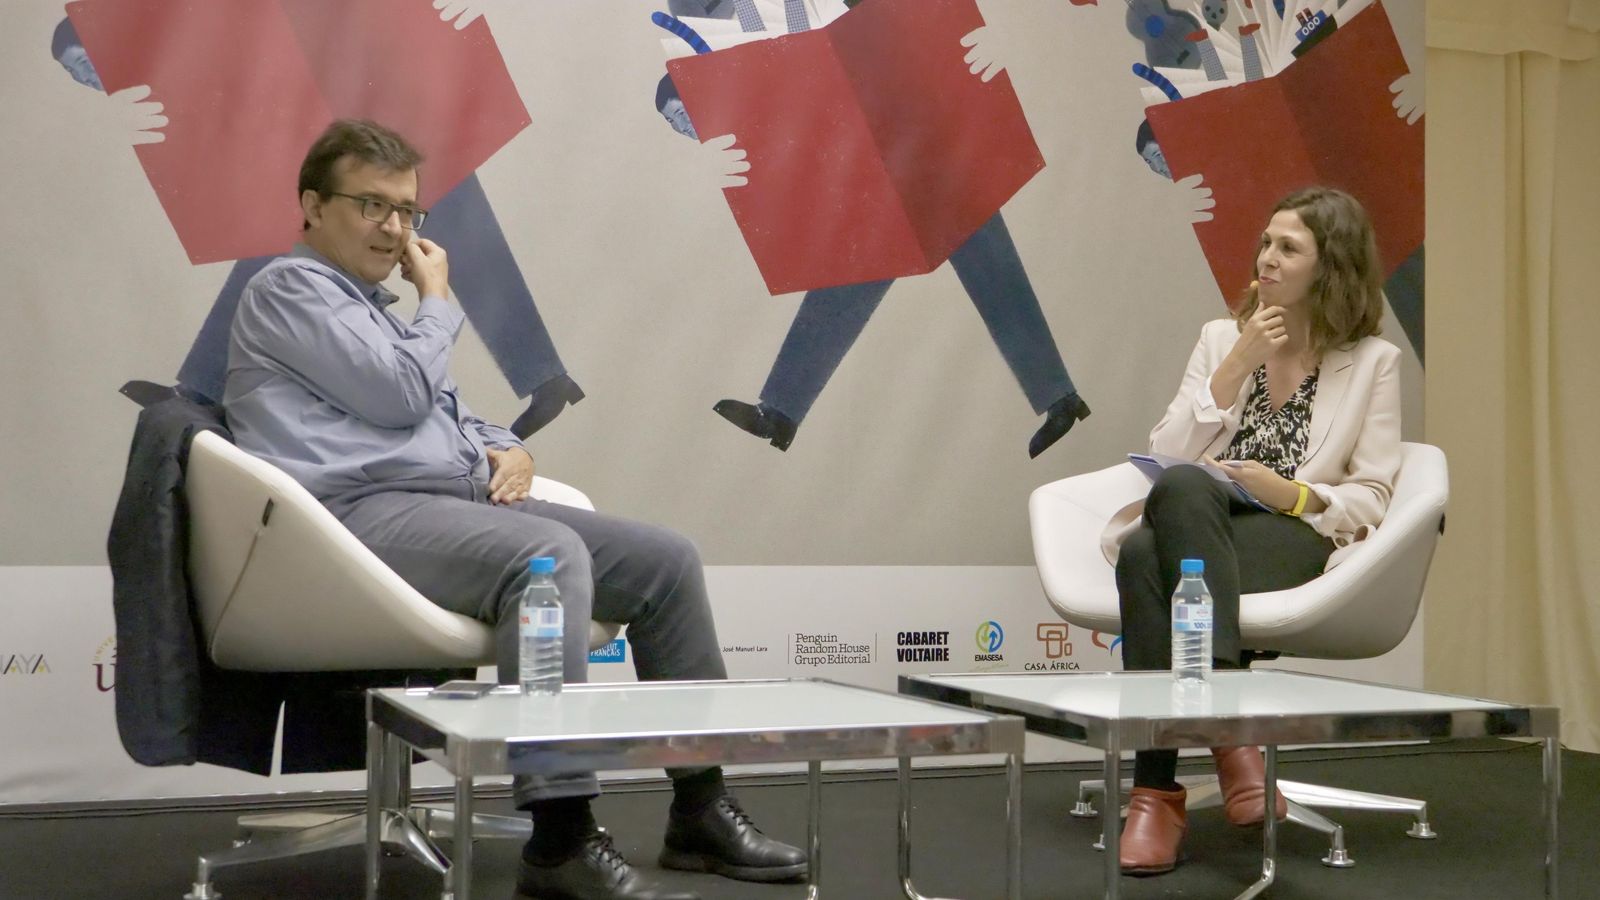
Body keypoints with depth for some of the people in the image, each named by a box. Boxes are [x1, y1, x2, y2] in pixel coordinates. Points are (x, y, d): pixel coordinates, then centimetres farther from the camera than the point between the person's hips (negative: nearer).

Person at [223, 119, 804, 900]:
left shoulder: (374, 304, 26)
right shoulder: (291, 288, -2)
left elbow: (448, 414, 31)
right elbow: (403, 397, -12)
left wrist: (505, 448, 9)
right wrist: (438, 300, 5)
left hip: (459, 503, 9)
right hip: (365, 515, -9)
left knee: (666, 560, -3)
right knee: (549, 555, -36)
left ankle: (698, 808, 1)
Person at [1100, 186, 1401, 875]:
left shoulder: (1373, 361, 12)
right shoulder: (1221, 337, 20)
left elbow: (1371, 497, 7)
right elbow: (1165, 454, 7)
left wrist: (1293, 494, -12)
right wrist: (1239, 365, 0)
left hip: (1292, 540, -3)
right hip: (1187, 528, 3)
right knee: (1141, 552, -37)